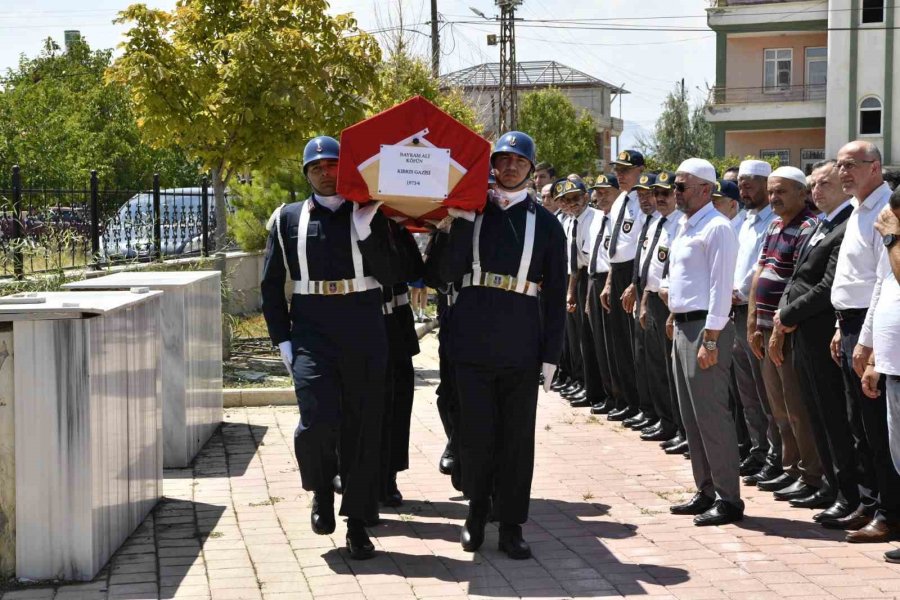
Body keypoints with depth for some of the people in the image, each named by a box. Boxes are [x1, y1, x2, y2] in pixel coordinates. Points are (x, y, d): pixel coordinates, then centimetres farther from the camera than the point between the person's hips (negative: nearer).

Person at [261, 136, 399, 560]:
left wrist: (366, 232, -12)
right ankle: (321, 491, 14)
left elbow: (389, 277, -1)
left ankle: (357, 521, 14)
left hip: (364, 334, 1)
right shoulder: (288, 219, 9)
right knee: (317, 422, -16)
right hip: (311, 332, -1)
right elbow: (271, 284, 10)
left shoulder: (369, 216, 8)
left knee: (363, 427, 3)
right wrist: (282, 338, 2)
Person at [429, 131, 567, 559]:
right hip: (473, 341, 1)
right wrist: (461, 223, -9)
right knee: (475, 432, 5)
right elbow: (447, 273, -1)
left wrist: (551, 355, 0)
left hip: (521, 345, 0)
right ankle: (477, 515, 22)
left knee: (517, 436, 4)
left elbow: (555, 296, 6)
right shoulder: (470, 213, 9)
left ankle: (511, 525, 12)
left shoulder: (546, 224, 6)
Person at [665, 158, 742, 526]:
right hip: (683, 326, 10)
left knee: (711, 415, -8)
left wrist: (710, 340, -22)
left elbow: (721, 288, -18)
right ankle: (706, 492, 22)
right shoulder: (685, 227, 16)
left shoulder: (716, 229, -13)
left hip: (706, 328, -10)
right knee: (691, 416, 14)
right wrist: (675, 319, 18)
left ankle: (728, 499, -2)